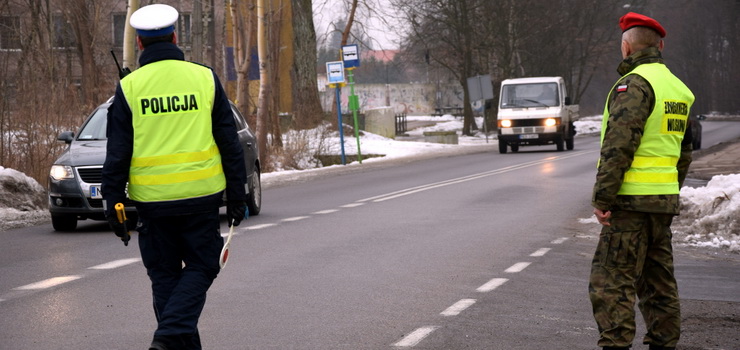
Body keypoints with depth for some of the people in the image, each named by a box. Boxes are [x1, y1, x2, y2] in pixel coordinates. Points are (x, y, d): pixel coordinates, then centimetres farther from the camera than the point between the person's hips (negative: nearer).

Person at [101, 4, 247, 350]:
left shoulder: (128, 88, -1)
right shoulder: (205, 79, 2)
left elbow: (117, 153, -1)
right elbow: (230, 143, 3)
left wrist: (113, 202, 4)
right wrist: (237, 194, 9)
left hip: (152, 200, 0)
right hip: (201, 195, 0)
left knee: (165, 275, 12)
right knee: (200, 268, 9)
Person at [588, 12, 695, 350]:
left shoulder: (634, 84, -13)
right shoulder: (677, 88, 16)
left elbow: (619, 145, -20)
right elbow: (684, 153, 22)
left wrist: (602, 198, -18)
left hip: (631, 199, -9)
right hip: (664, 201, 9)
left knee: (611, 282, -8)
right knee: (658, 278, 13)